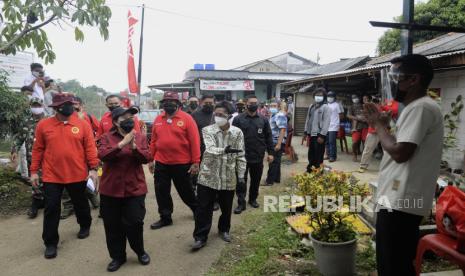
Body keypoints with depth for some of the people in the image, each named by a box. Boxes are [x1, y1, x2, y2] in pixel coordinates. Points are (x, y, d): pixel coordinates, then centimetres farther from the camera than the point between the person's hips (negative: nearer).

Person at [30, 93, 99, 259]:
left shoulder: (82, 125, -2)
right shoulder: (43, 125, 0)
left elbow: (90, 148, -4)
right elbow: (38, 149, 4)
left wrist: (93, 168, -9)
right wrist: (34, 171, 3)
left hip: (77, 175, 0)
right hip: (51, 176, 0)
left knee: (80, 204, 17)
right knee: (51, 209, 4)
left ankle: (85, 226, 43)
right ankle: (50, 243, 18)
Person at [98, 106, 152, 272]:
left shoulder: (140, 137, 4)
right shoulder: (106, 138, 0)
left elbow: (147, 158, -6)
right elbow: (102, 155, -17)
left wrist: (134, 147, -21)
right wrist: (122, 143, -25)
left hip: (135, 189, 0)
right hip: (111, 189, 0)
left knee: (134, 223, 1)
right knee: (113, 226, 9)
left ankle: (140, 251, 26)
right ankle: (117, 257, 28)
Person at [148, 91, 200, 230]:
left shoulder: (186, 118, -9)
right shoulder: (158, 119, 5)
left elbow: (195, 141, -11)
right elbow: (153, 141, 10)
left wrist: (195, 162, -13)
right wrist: (151, 159, 9)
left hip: (182, 164, -4)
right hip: (161, 164, 4)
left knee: (185, 191, 11)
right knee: (161, 192, 10)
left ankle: (198, 210, 36)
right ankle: (165, 217, 28)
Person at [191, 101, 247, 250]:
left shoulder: (237, 132, 0)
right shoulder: (207, 130, -6)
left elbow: (240, 155, 4)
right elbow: (210, 149, -22)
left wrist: (241, 174, 0)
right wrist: (225, 150, -40)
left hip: (228, 178, 2)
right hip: (208, 176, -1)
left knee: (226, 208, 16)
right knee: (204, 208, 2)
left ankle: (224, 229, 40)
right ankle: (200, 237, 14)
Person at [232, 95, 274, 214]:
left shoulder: (263, 120, 4)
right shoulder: (238, 119, -4)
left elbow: (268, 137, 6)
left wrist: (270, 152, 1)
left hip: (258, 156, 3)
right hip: (242, 156, -2)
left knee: (256, 180, 15)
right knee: (241, 181, 1)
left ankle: (253, 199, 32)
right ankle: (241, 203, 9)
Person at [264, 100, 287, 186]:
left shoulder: (280, 115, -15)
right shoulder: (273, 116, 16)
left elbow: (282, 130, -23)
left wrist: (279, 144, -27)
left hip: (277, 143, -10)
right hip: (273, 142, 10)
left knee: (273, 162, -6)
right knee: (276, 161, 14)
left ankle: (270, 180, -2)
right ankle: (276, 178, 22)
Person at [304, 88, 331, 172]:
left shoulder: (326, 107, -7)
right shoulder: (311, 106, 16)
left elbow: (326, 122, -14)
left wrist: (322, 135, -19)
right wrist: (305, 131, 13)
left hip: (319, 135, -7)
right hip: (311, 134, 7)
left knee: (318, 156, -4)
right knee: (311, 154, 15)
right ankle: (309, 170, 26)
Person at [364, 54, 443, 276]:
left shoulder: (421, 107, -16)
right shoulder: (417, 107, 18)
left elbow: (400, 152, -23)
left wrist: (379, 125, -9)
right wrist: (381, 124, 11)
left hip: (400, 202, -11)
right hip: (402, 199, 11)